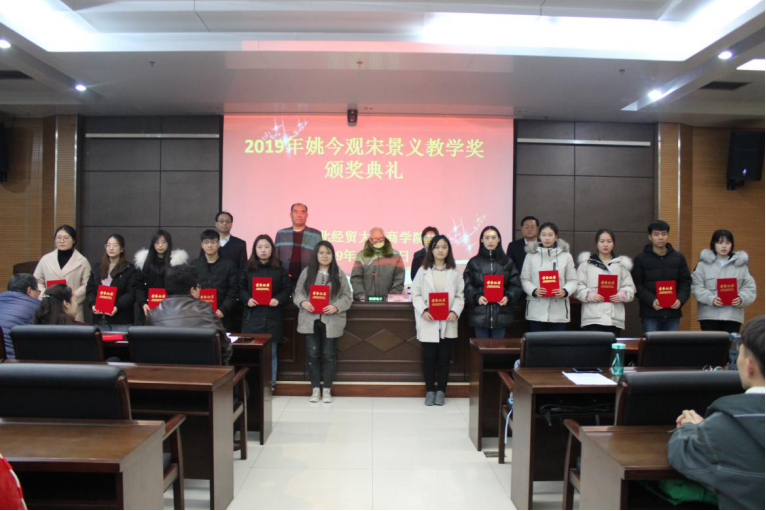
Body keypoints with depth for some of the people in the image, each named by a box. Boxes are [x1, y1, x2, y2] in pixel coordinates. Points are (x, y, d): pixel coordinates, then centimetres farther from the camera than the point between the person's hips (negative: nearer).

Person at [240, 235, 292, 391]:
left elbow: (288, 288, 3)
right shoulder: (248, 269, 6)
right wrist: (247, 299, -11)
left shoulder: (279, 269, 4)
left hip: (272, 317, 0)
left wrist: (278, 299, -13)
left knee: (271, 352, 7)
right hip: (252, 316, 1)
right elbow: (241, 288, 8)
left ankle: (270, 384, 18)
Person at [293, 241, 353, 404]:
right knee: (312, 355, 4)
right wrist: (303, 302, -15)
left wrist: (336, 307, -16)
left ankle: (327, 390, 17)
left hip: (331, 321, -1)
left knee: (329, 356, 5)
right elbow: (297, 292, 6)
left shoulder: (339, 274, 2)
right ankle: (315, 389, 17)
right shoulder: (306, 272, 5)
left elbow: (347, 296, 1)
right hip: (310, 320, 1)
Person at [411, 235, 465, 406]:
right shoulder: (423, 270, 4)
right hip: (428, 323, -1)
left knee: (444, 358, 6)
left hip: (447, 323, 1)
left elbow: (460, 295, 4)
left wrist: (455, 311, -13)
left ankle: (441, 391, 17)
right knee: (429, 358, 4)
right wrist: (423, 311, -15)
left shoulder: (455, 272, 6)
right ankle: (430, 391, 16)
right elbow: (416, 294, 1)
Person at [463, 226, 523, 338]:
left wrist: (508, 297, -13)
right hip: (480, 315, 0)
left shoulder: (507, 262, 7)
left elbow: (516, 285, 5)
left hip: (501, 315, 1)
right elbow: (467, 285, 1)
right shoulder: (474, 262, 5)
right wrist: (477, 297, -16)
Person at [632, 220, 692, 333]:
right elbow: (637, 285, -4)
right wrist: (651, 300, -19)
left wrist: (680, 299, -10)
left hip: (673, 312, 3)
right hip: (650, 313, -3)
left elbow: (686, 282, 9)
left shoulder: (679, 257, 9)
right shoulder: (640, 259, 0)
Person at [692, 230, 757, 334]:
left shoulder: (740, 263, 8)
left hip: (733, 316, 1)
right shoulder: (704, 263, 2)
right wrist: (711, 299, -18)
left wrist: (742, 298, -14)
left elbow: (749, 287, 6)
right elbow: (697, 287, -3)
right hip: (709, 315, -1)